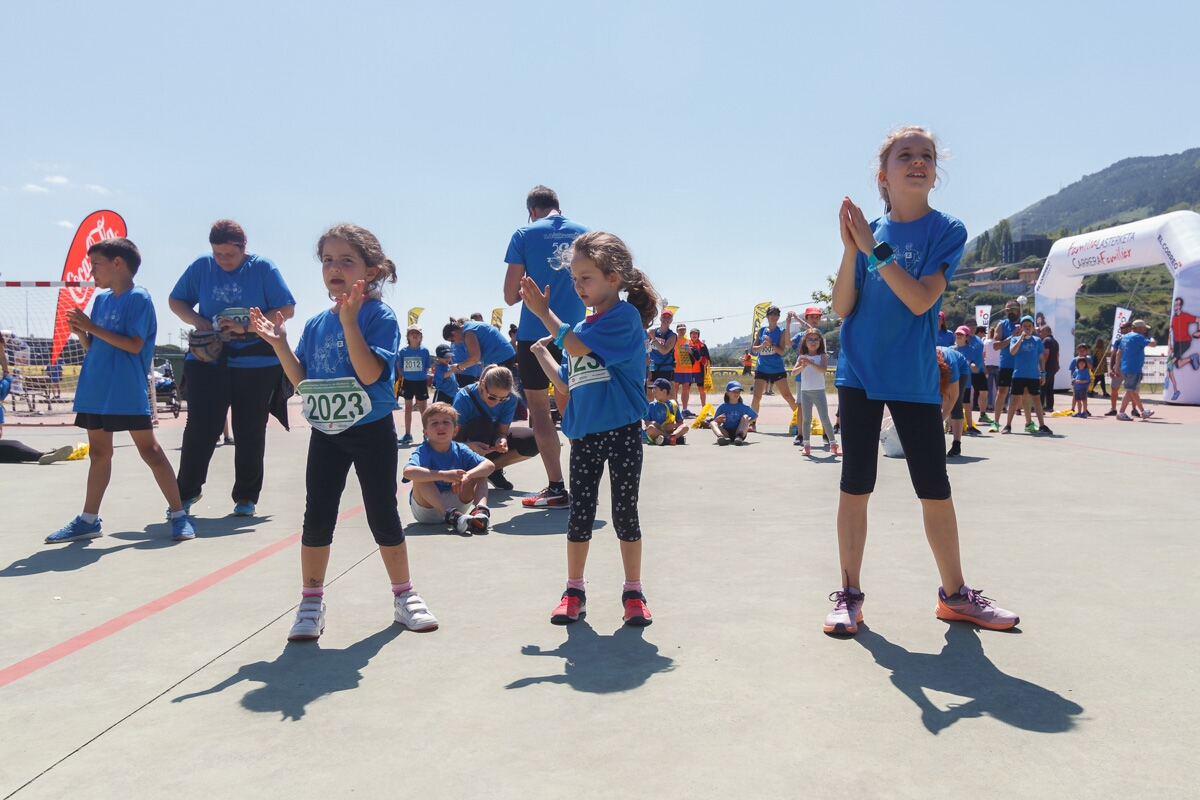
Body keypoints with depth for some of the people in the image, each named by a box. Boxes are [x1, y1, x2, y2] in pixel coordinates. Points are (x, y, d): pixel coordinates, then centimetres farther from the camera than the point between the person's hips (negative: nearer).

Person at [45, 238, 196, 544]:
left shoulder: (139, 298, -8)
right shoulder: (100, 298, 13)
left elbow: (134, 345, -16)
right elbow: (92, 347, 17)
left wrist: (93, 327, -16)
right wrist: (80, 331, -3)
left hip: (128, 392, -7)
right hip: (96, 390, 8)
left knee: (149, 449, -5)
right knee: (98, 453, 14)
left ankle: (179, 515, 1)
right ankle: (89, 520, 22)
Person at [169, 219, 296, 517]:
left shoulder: (263, 268, -2)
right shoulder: (201, 266, 5)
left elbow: (287, 309, -6)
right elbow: (176, 301, 14)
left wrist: (246, 327, -16)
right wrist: (196, 320, -8)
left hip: (256, 362, -1)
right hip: (208, 359, 1)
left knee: (249, 432, 5)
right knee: (200, 425, -6)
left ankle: (245, 496, 19)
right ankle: (187, 490, 13)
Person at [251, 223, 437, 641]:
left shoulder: (379, 316, -10)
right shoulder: (315, 324, 6)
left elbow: (370, 373, -23)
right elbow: (302, 381, 7)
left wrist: (350, 320, -28)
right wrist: (279, 343, -3)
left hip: (372, 431, -4)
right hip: (326, 434, 5)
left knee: (383, 515, 4)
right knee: (316, 517, 6)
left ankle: (404, 596, 21)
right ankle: (311, 602, 19)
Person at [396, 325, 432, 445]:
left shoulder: (424, 350, -5)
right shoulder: (403, 351, -2)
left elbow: (427, 367, 1)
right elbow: (399, 367, 5)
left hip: (421, 382, -2)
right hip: (407, 381, 2)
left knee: (422, 408, 3)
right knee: (408, 407, 11)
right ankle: (407, 434, 19)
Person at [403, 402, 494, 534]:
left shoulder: (460, 450, -4)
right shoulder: (423, 452, -16)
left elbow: (490, 465, -15)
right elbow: (408, 472, -38)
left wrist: (466, 476, -33)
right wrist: (444, 475, -45)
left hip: (454, 503, 4)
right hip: (426, 510, -4)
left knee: (479, 474, -9)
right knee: (421, 477, -29)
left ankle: (481, 509, -32)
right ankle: (451, 516, -39)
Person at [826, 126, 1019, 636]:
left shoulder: (946, 231, -2)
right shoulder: (868, 232, 4)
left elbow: (921, 299, -17)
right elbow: (842, 309, -2)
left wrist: (873, 249, -20)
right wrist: (850, 249, -14)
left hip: (915, 378, -1)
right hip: (860, 374, 1)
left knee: (935, 489, 6)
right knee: (855, 487, 3)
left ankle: (954, 594, 23)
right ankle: (850, 594, 13)